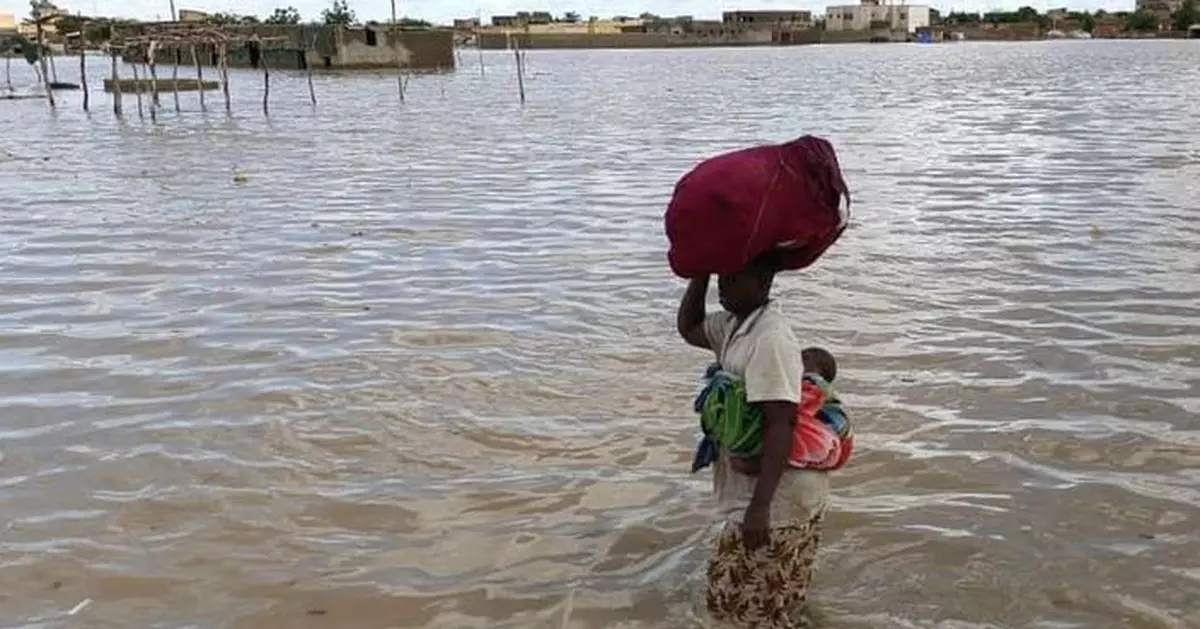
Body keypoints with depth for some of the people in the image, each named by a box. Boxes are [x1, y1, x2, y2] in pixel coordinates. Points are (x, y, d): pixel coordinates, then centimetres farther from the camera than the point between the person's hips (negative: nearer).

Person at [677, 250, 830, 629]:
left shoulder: (771, 340, -23)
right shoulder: (735, 324, 6)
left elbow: (780, 424, -27)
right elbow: (688, 330, 23)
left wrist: (759, 506, -28)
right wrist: (700, 274, 7)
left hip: (779, 497, -10)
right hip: (760, 489, 10)